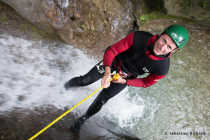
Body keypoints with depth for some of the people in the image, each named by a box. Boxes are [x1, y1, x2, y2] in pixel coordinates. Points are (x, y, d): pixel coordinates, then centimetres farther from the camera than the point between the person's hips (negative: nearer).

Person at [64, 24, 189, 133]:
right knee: (85, 80, 8)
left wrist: (125, 81, -18)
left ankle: (83, 119, 36)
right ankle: (68, 85, 46)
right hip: (114, 61, 0)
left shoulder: (162, 68, -31)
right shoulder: (138, 37, -36)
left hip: (127, 77, 0)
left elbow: (146, 83, -12)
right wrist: (107, 73, -39)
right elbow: (111, 51, -26)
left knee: (101, 100, 5)